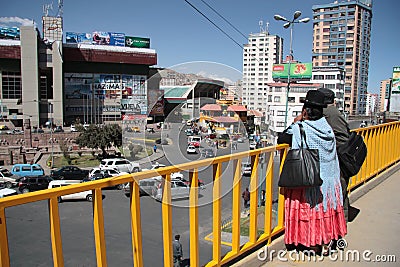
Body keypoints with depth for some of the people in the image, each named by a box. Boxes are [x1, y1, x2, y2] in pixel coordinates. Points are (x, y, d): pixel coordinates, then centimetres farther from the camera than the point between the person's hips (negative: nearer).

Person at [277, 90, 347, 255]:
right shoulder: (327, 128, 0)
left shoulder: (299, 129, -17)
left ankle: (314, 244, 18)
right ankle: (326, 243, 27)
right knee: (326, 209, 16)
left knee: (309, 210, 8)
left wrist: (295, 123, 2)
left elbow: (281, 139, -7)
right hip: (329, 179, 5)